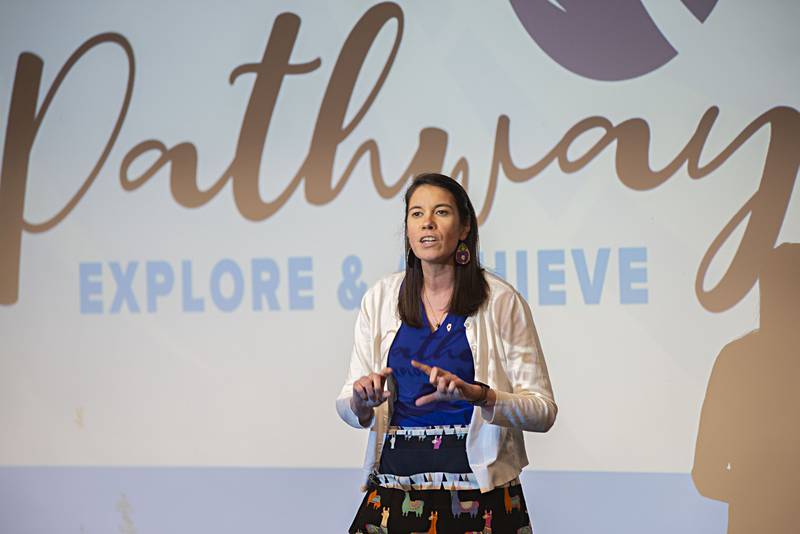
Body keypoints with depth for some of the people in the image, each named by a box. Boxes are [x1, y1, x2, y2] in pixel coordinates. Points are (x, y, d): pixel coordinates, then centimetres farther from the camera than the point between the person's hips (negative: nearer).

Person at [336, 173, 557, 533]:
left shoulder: (502, 301, -4)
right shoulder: (380, 299, 6)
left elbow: (543, 411, -6)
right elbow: (348, 406, 8)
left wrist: (476, 394, -22)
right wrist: (361, 402, -16)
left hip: (479, 487, -2)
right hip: (395, 483, 3)